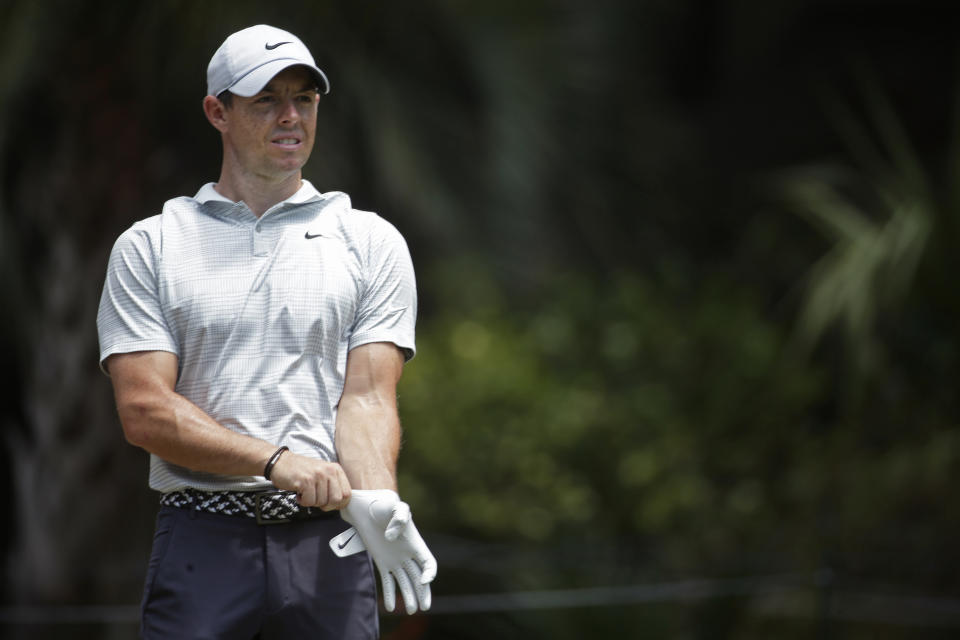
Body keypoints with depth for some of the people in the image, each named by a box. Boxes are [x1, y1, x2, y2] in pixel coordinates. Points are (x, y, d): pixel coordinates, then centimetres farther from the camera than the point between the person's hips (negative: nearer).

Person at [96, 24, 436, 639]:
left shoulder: (372, 241, 10)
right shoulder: (148, 247, 7)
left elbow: (368, 398, 0)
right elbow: (145, 411, -2)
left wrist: (374, 500, -19)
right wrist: (276, 461, -15)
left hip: (326, 542, 1)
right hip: (201, 541, -1)